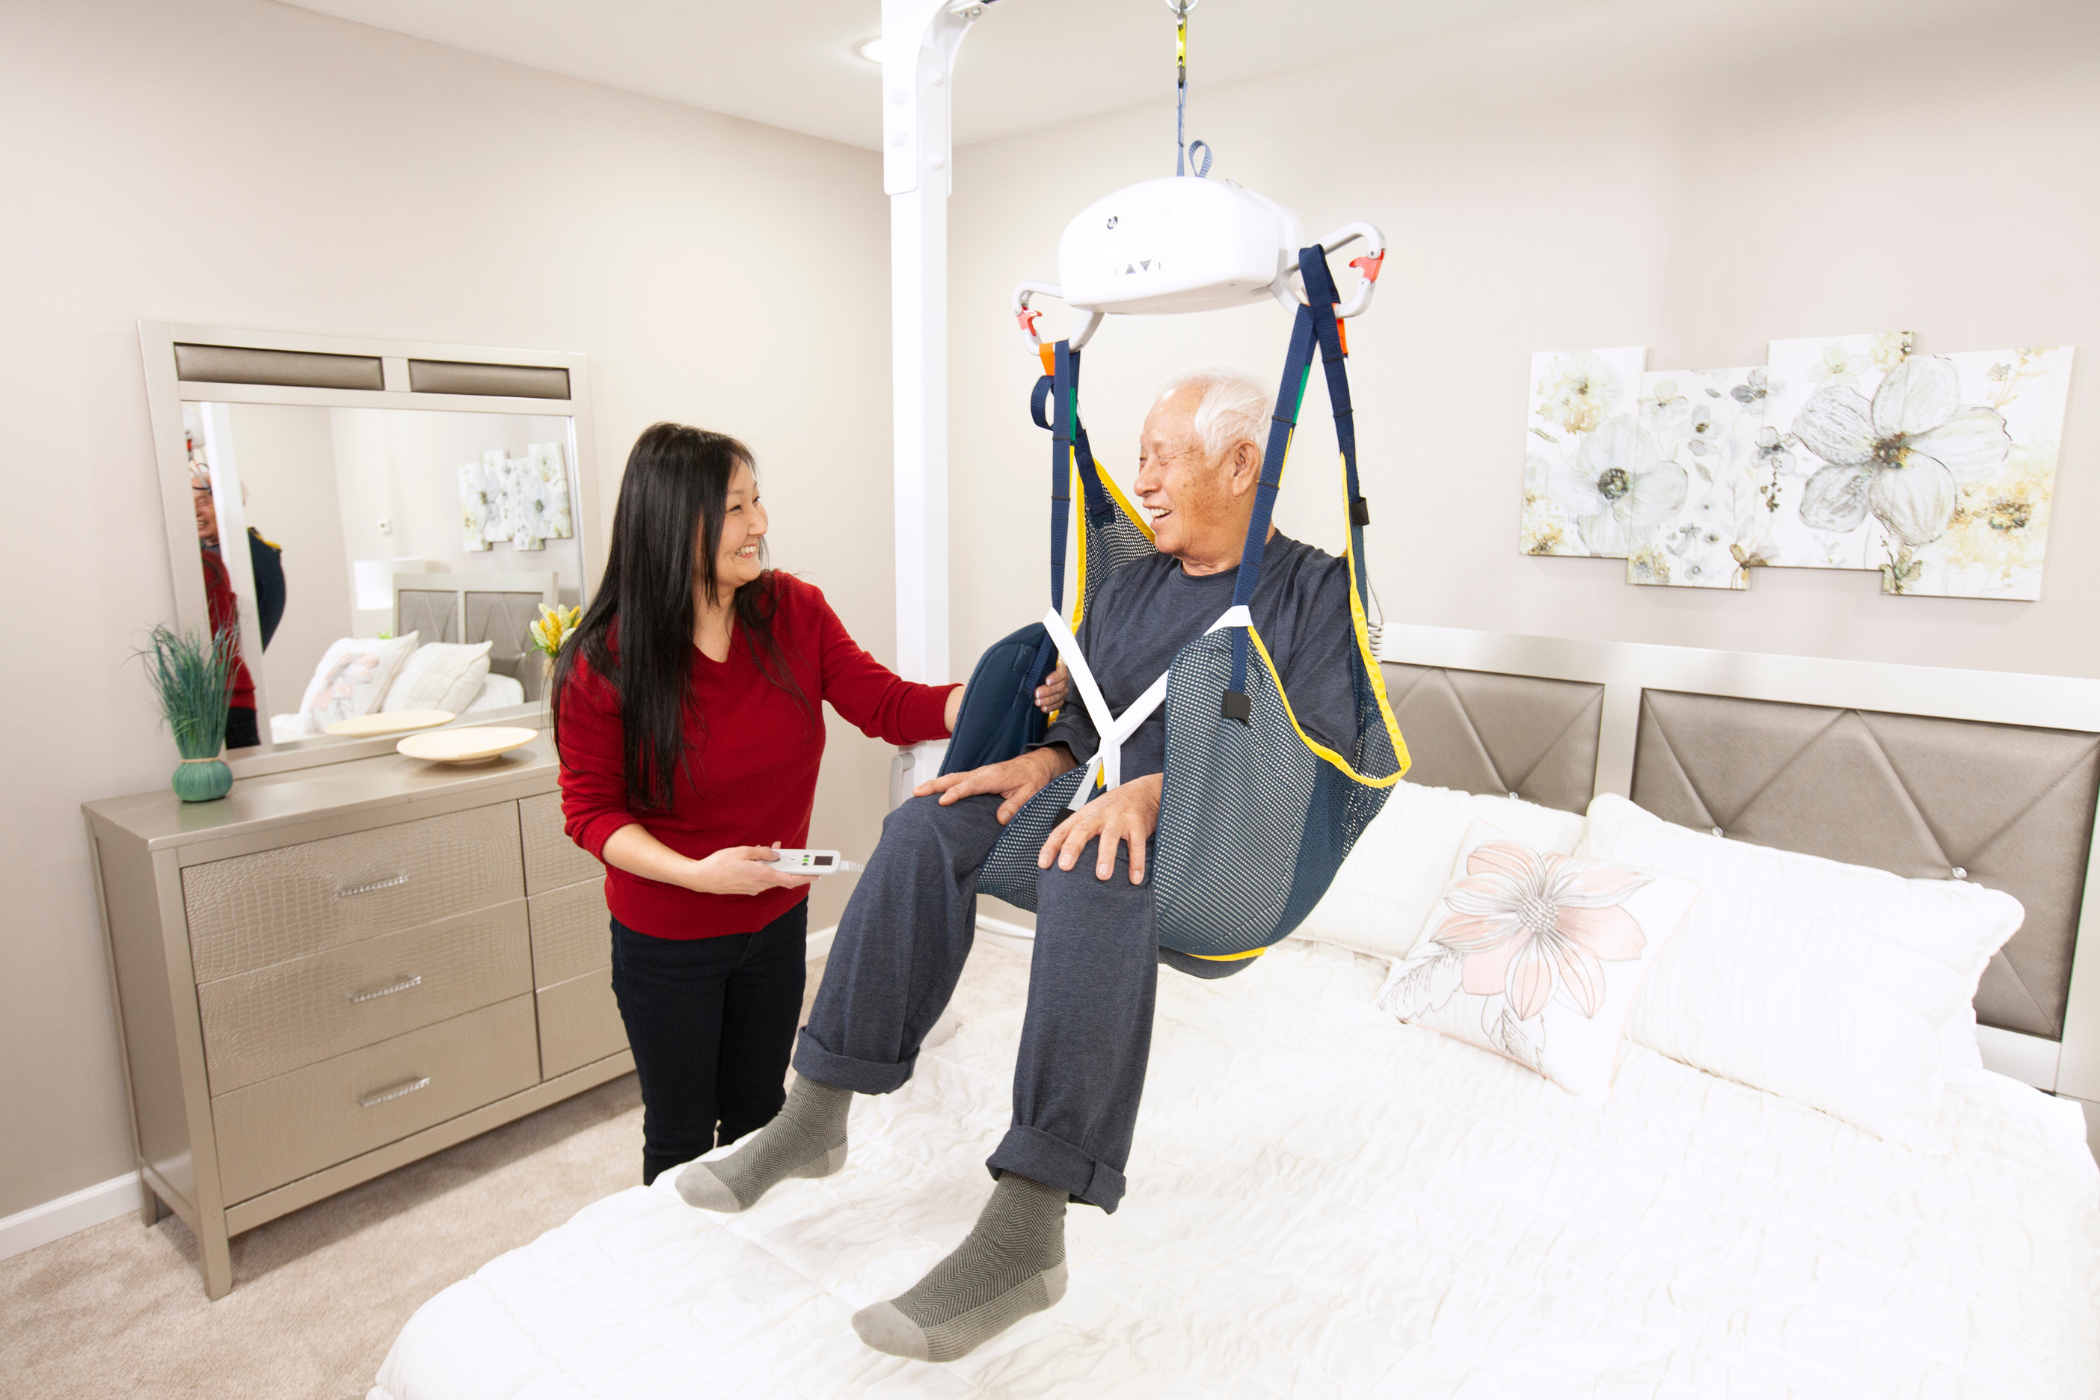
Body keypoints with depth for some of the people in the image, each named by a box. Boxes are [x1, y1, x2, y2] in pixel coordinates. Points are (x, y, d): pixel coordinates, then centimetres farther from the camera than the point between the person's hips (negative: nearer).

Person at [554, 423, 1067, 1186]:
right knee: (681, 1134, 17)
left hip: (775, 922, 4)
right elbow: (591, 810, -13)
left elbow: (890, 706, -13)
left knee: (757, 1116, 24)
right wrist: (696, 872, -27)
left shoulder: (793, 611, -11)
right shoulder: (605, 664, -20)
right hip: (667, 942, -3)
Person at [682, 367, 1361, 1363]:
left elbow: (1319, 761, -16)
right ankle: (816, 1117, -14)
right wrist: (1044, 759, -5)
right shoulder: (1130, 587, 16)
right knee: (928, 830, -17)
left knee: (1097, 872, -38)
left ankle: (1025, 1231, -38)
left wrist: (1159, 791, -29)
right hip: (1115, 829, 6)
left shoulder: (1316, 591, -3)